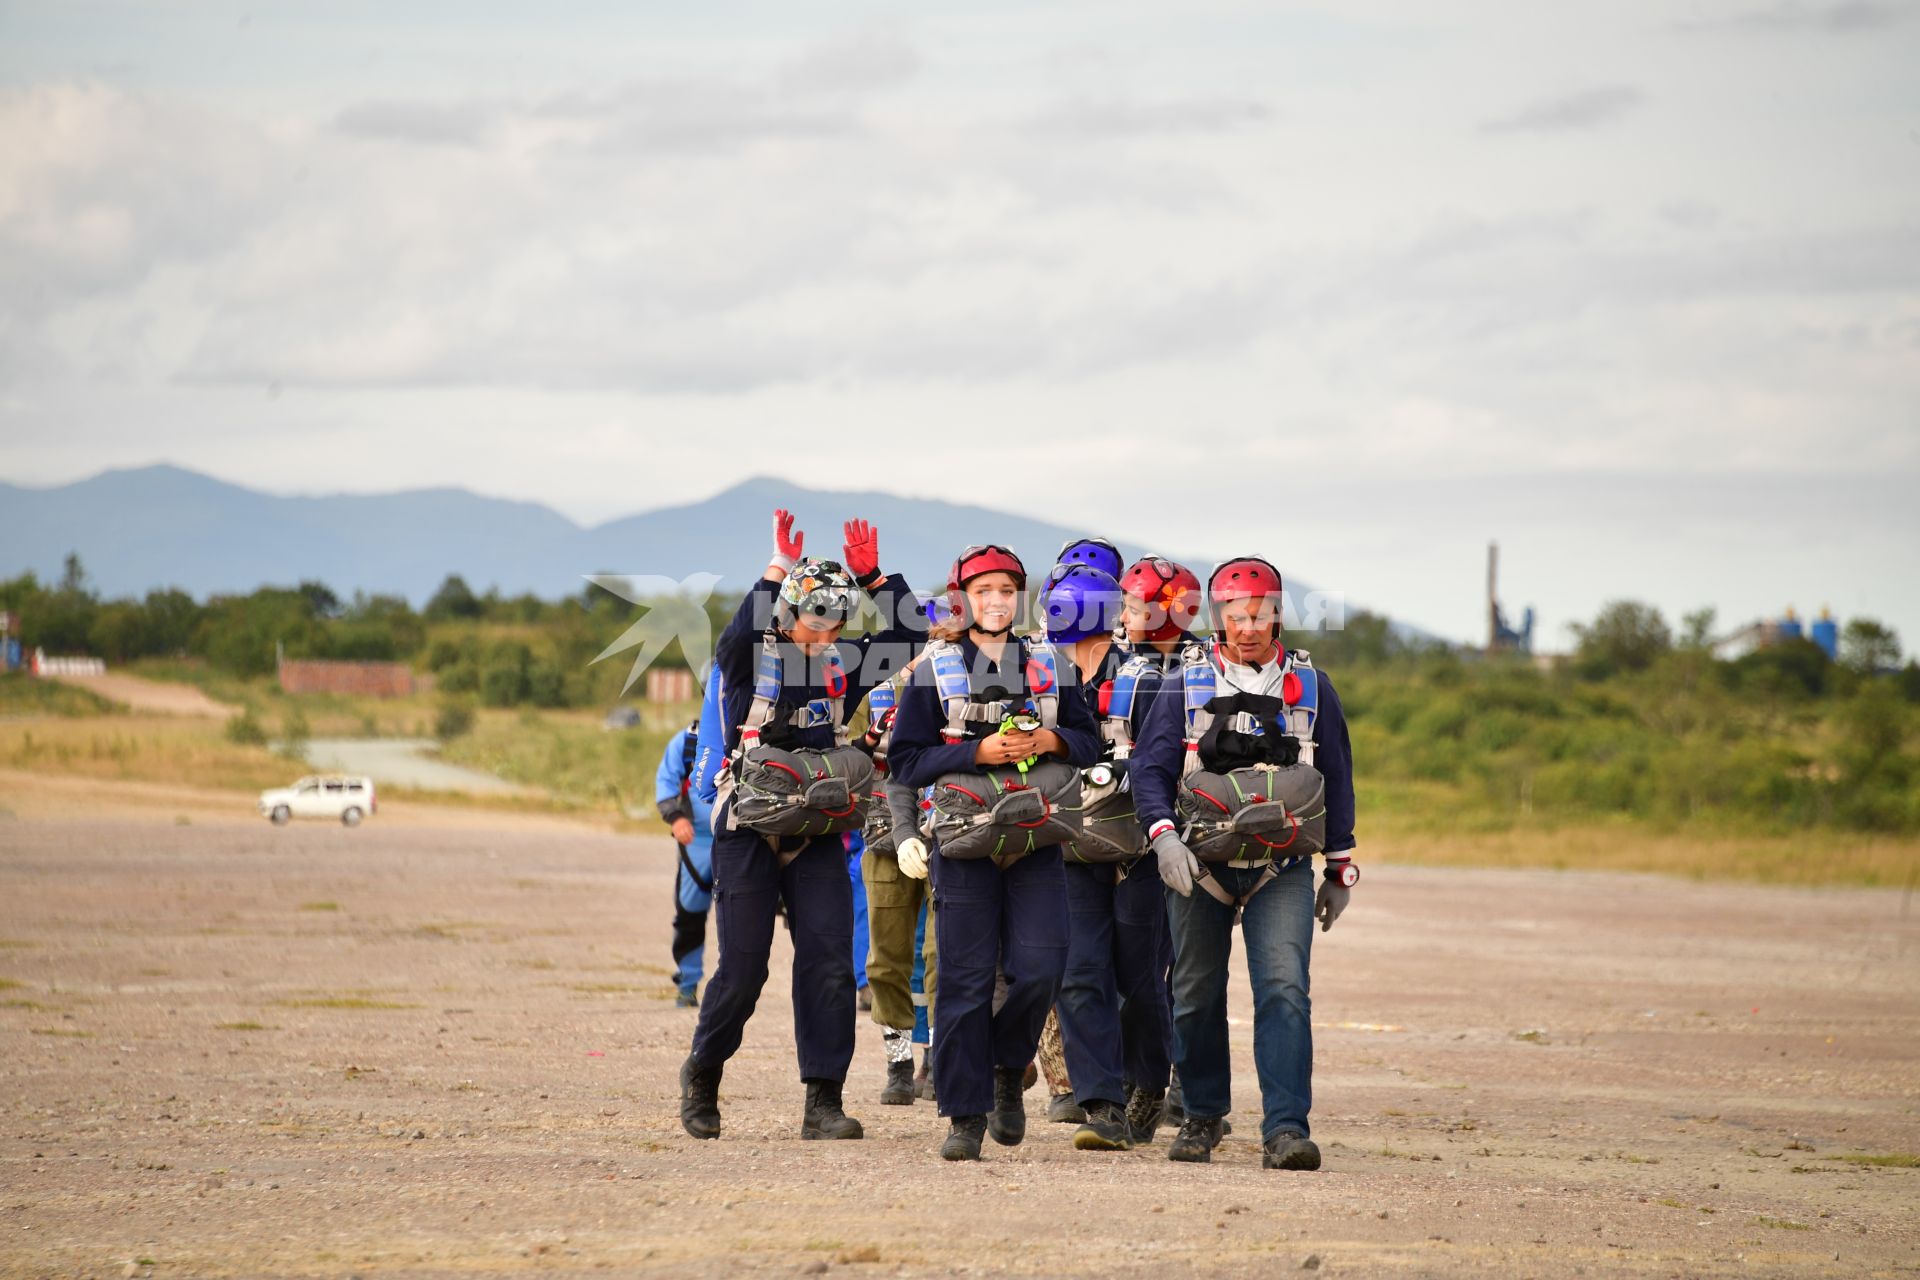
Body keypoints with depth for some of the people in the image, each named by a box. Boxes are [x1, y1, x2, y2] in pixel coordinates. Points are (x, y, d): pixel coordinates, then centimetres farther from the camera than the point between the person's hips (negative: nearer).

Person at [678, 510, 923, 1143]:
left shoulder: (842, 666, 7)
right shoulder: (753, 662, -6)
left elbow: (906, 639, 2)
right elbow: (734, 640, -28)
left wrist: (873, 579, -8)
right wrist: (777, 573, -32)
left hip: (817, 836, 4)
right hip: (749, 834, -3)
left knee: (829, 964, -7)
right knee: (743, 968, -2)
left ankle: (823, 1103, -4)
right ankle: (702, 1075, 22)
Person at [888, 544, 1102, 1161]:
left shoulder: (1046, 667, 12)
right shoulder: (934, 671, 2)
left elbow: (1090, 740, 15)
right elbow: (906, 760, -2)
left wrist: (1050, 740, -7)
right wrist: (978, 751, -14)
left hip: (1035, 838, 2)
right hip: (965, 838, -2)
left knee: (1039, 969, -8)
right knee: (966, 978, -3)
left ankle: (1009, 1069, 20)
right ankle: (966, 1115, 3)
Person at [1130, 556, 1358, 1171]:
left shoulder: (1310, 686, 7)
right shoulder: (1186, 686, 4)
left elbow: (1338, 776, 14)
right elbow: (1149, 767, 1)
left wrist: (1340, 868, 13)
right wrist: (1164, 836, -17)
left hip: (1282, 869, -1)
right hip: (1201, 866, 1)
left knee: (1284, 989, -15)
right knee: (1197, 995, 9)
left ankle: (1286, 1128, -19)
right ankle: (1202, 1116, 26)